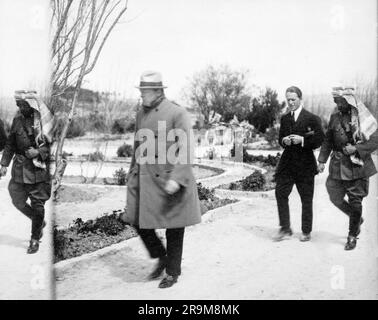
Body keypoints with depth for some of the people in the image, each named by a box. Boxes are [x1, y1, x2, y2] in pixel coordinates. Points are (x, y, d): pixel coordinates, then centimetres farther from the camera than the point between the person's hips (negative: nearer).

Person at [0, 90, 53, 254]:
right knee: (18, 201, 8)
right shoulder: (18, 120, 4)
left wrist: (38, 152, -21)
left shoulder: (44, 121, -8)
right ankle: (40, 222, 33)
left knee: (37, 204, -1)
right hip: (20, 167, 5)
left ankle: (35, 239, 14)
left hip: (39, 168, -4)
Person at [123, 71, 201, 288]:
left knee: (173, 228, 6)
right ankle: (161, 258, 30)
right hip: (144, 180, 7)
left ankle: (173, 272, 24)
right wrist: (133, 174, 19)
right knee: (139, 221, 6)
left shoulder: (177, 113, -11)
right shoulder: (141, 114, 11)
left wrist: (176, 178, -25)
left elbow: (184, 150, -16)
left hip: (168, 181, -6)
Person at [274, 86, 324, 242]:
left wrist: (302, 140, -20)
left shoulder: (312, 118, -4)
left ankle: (306, 232, 18)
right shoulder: (284, 118, 12)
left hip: (305, 164, -4)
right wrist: (284, 141, -5)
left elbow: (320, 140, -8)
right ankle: (285, 229, 5)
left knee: (306, 199, 5)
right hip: (287, 163, 4)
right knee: (280, 193, -5)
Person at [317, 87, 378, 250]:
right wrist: (322, 159, 2)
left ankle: (352, 236, 18)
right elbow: (328, 140, 11)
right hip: (338, 165, 4)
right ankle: (357, 218, 34)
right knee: (335, 198, 6)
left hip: (358, 165, -4)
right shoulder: (334, 117, 5)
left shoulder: (364, 119, -8)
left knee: (355, 201, 1)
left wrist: (356, 148, -18)